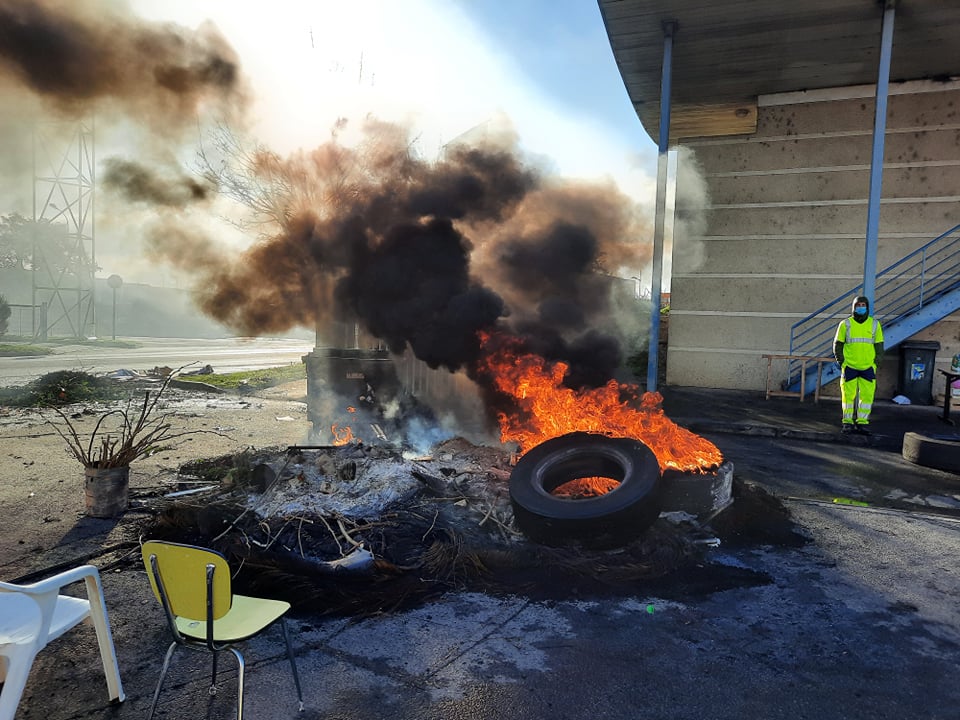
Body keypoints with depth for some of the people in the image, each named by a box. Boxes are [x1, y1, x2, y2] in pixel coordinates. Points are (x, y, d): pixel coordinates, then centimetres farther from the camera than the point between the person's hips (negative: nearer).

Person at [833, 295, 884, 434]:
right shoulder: (845, 324, 2)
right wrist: (840, 360, -3)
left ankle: (862, 422, 7)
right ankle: (847, 422, 10)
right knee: (848, 395, 1)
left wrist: (876, 361, 2)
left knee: (867, 395, -2)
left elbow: (879, 344, 11)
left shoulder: (874, 324, 6)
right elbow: (837, 344, 6)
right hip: (849, 366, -1)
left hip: (868, 367, 1)